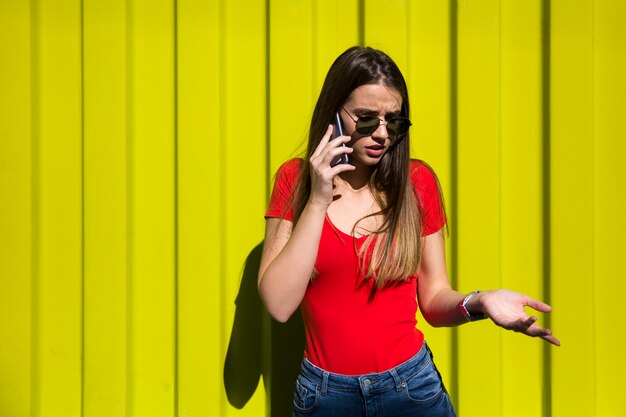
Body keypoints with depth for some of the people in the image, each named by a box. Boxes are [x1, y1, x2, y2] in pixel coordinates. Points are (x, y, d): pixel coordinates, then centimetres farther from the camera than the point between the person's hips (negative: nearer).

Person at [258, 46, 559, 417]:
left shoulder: (417, 182, -5)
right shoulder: (295, 179, -6)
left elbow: (434, 298, 0)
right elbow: (279, 305, -14)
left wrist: (477, 303, -21)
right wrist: (318, 199, -18)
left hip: (412, 387, 0)